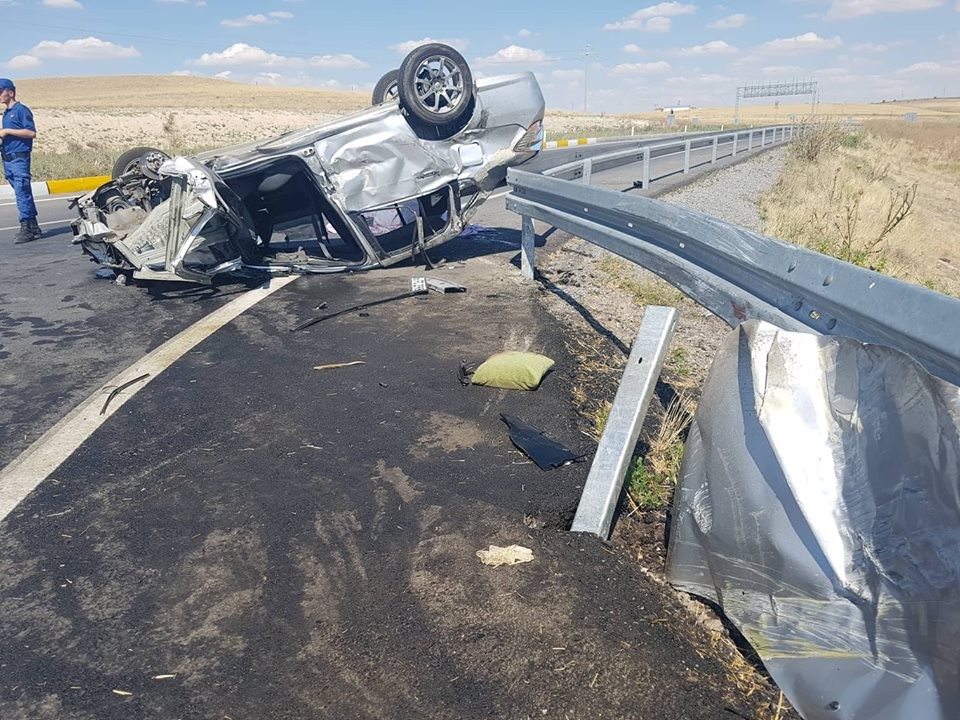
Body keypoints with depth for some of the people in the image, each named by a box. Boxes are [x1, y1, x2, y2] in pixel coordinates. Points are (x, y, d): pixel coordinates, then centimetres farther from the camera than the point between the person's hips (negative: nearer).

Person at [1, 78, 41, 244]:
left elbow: (31, 132, -17)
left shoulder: (21, 110, -6)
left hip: (19, 158, -9)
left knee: (22, 194, -10)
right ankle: (33, 228, 14)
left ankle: (27, 229, -9)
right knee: (24, 194, 10)